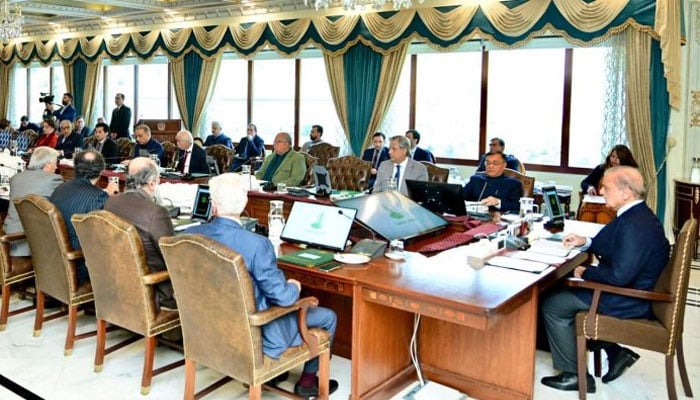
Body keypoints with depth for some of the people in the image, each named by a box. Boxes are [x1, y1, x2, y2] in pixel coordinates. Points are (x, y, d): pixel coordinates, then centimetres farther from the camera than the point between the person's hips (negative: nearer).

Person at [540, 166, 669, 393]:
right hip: (627, 290, 11)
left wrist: (585, 273, -15)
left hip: (628, 303, -11)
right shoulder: (635, 215, 5)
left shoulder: (636, 226, -28)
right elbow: (611, 247, 19)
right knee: (565, 290, 20)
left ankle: (575, 375, 4)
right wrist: (585, 242, 4)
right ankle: (614, 353, 19)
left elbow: (619, 276, -31)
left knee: (552, 306, -8)